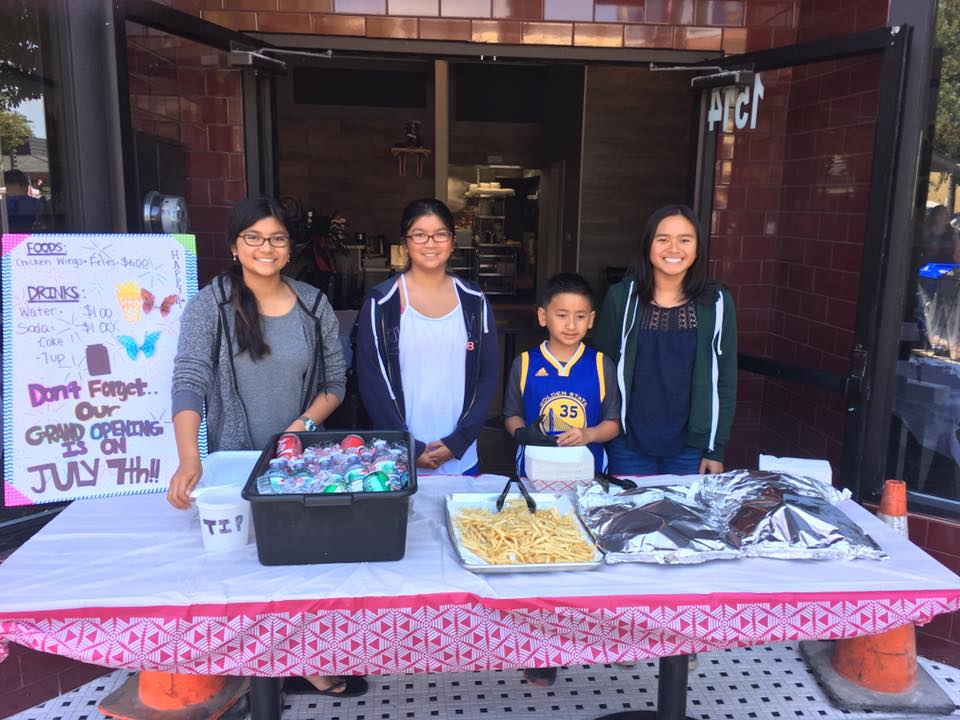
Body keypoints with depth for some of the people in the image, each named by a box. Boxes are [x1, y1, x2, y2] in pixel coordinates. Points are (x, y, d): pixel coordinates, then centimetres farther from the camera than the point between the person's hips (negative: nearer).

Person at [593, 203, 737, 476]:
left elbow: (725, 381, 1)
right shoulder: (621, 298, -4)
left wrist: (716, 449, -1)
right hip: (628, 444, 0)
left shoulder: (717, 303, -3)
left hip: (690, 447, 1)